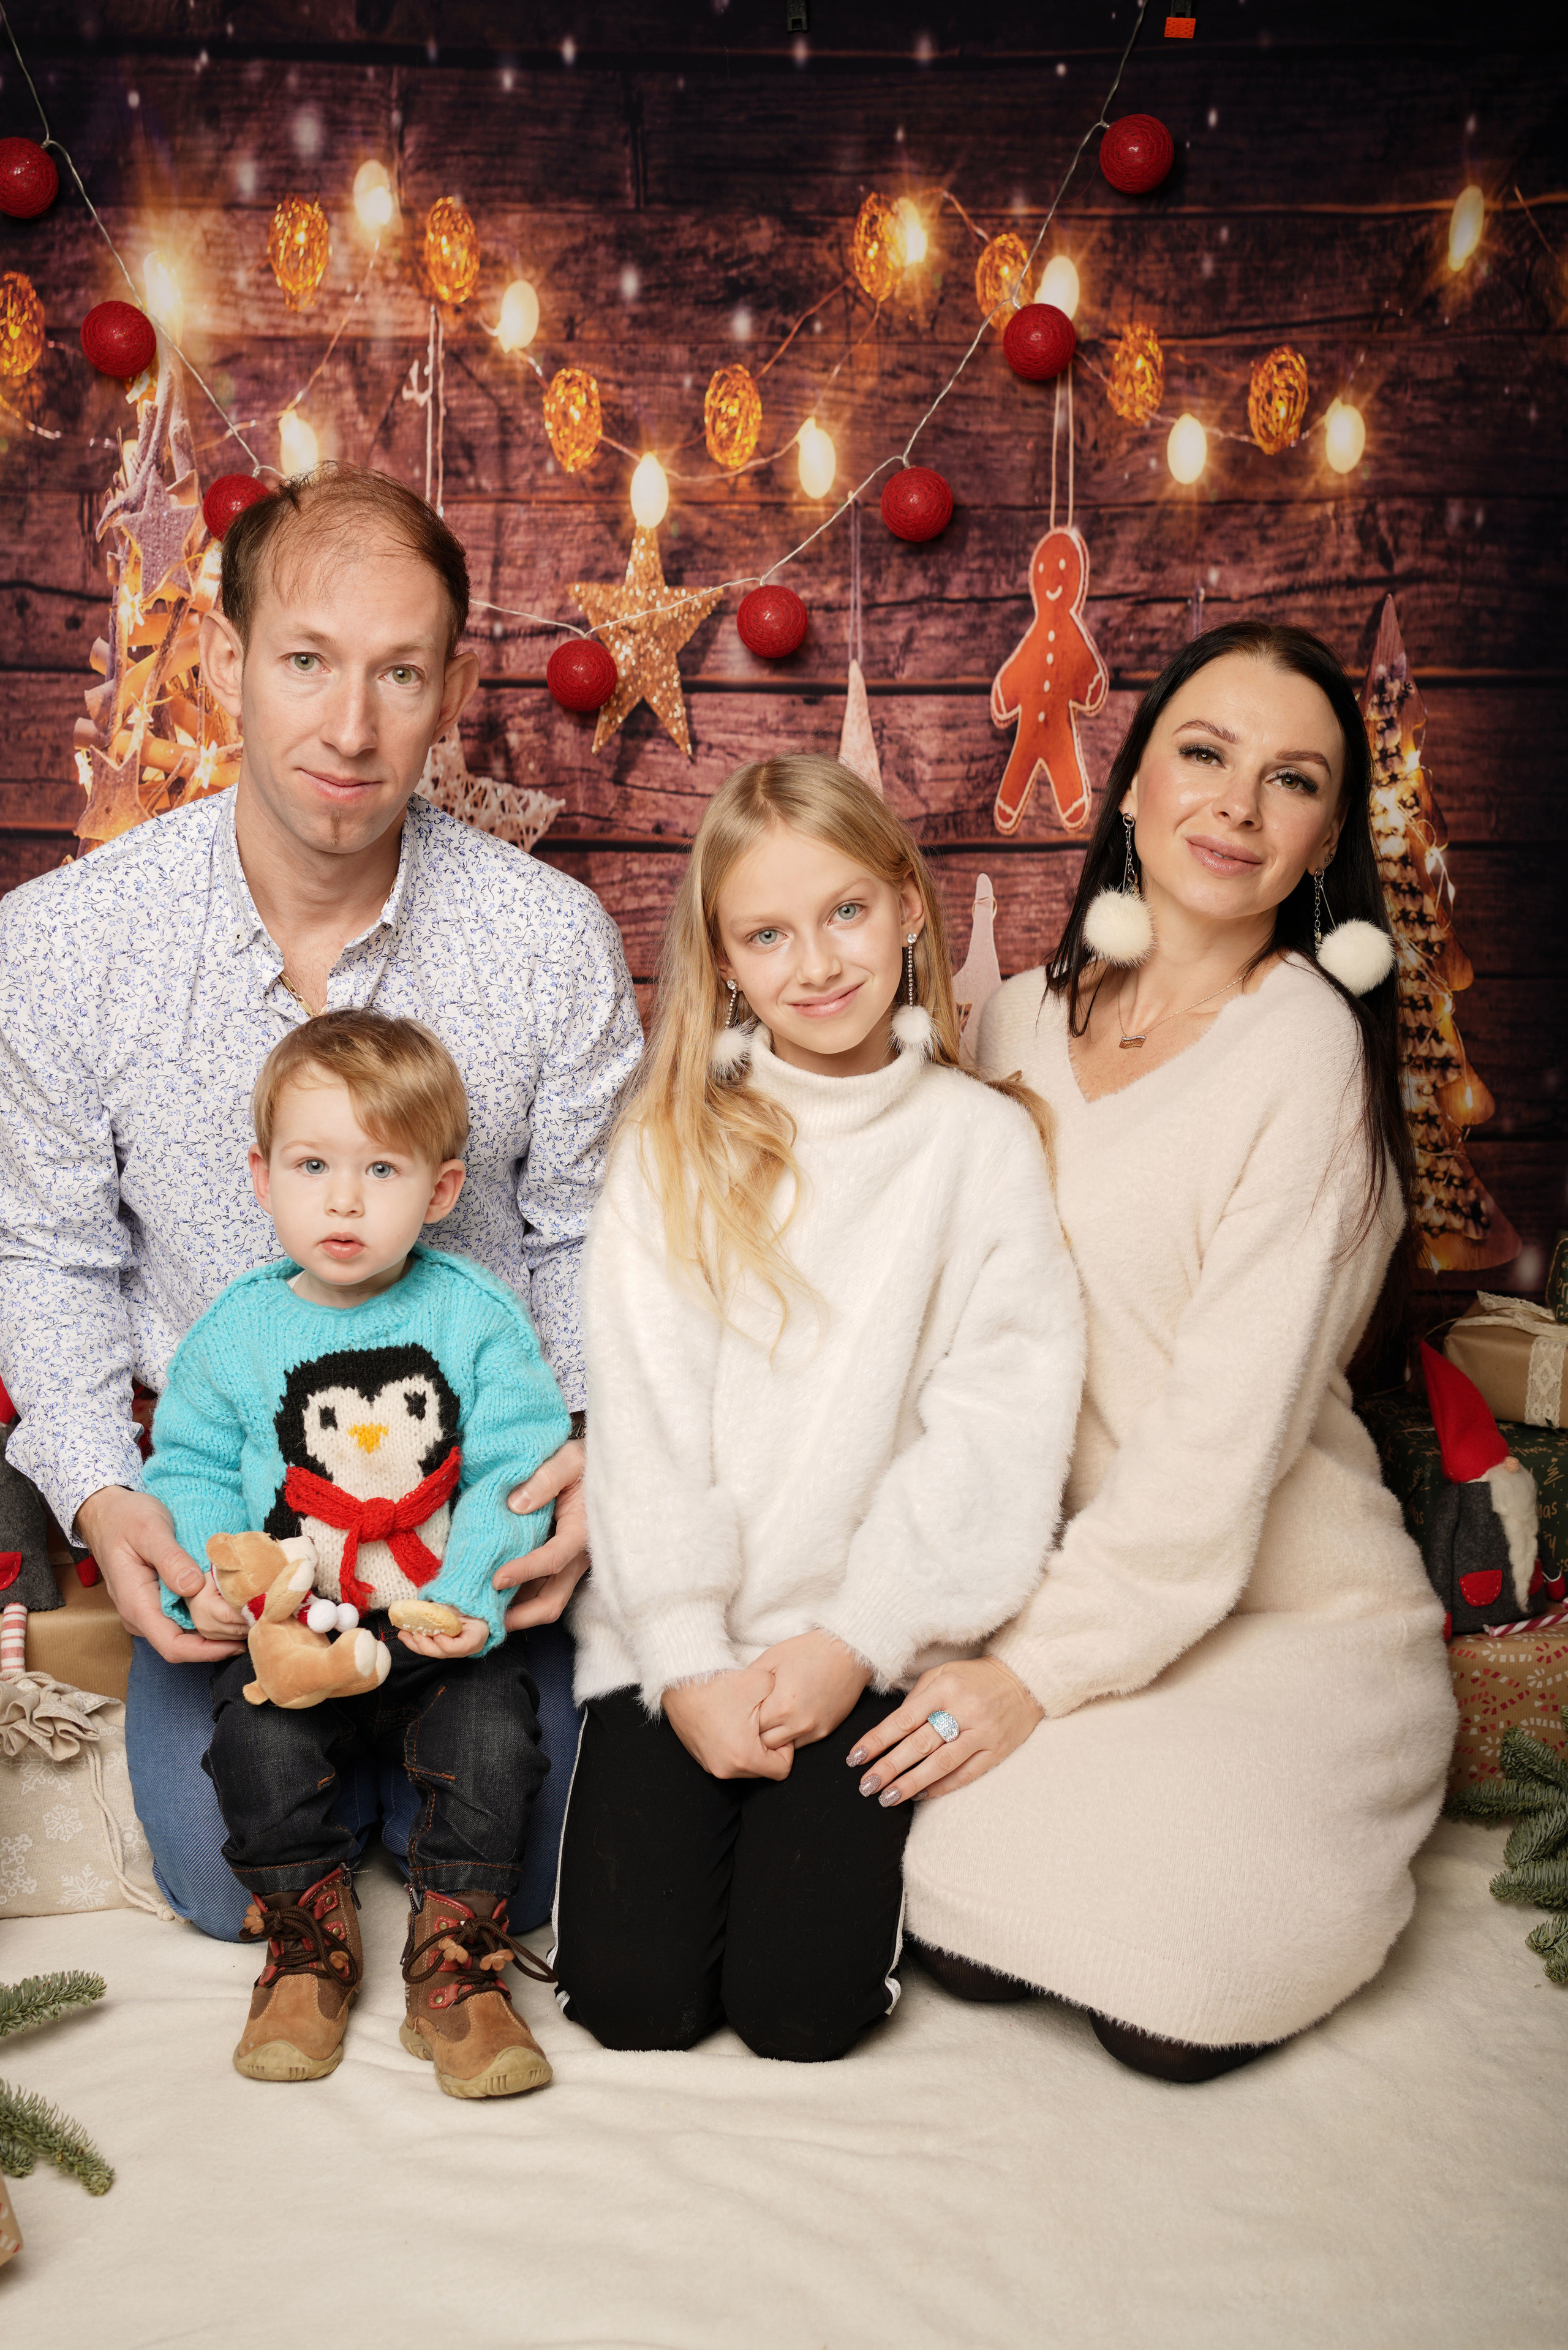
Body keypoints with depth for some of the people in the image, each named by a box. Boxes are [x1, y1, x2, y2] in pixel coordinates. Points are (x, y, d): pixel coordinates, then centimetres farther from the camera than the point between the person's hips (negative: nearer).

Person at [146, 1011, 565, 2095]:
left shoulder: (478, 1317, -3)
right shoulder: (237, 1332, 3)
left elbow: (516, 1470, -7)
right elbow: (191, 1468, 9)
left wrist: (472, 1598, -20)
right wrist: (211, 1577, -11)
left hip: (446, 1622, -1)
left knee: (494, 1735, -24)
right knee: (258, 1743, -22)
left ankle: (457, 1958, -1)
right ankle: (309, 1945, 4)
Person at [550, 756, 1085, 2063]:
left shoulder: (984, 1141, 2)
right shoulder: (670, 1150, 4)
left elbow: (996, 1426, -4)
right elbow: (643, 1423, -2)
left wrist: (857, 1639, -10)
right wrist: (688, 1662, -9)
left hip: (865, 1645, -1)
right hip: (678, 1636, 1)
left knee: (804, 2004, -11)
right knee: (632, 1994, -8)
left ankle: (838, 1830, 18)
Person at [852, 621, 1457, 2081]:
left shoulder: (1306, 1046, -13)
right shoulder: (1020, 1025, 5)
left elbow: (1230, 1422, -18)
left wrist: (1048, 1666, -20)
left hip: (1282, 1605, -3)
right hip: (1062, 1575, 4)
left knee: (1163, 1999, -22)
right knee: (963, 1939, -18)